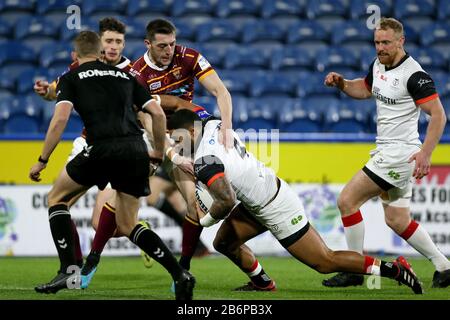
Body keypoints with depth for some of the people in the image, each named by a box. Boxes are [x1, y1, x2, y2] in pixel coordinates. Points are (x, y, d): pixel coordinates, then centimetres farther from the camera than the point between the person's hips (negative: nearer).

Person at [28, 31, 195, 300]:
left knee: (57, 198, 19)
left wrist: (42, 161, 4)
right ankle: (180, 274, 1)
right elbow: (158, 114, 17)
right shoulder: (125, 76, 26)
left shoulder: (71, 78, 14)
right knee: (128, 225, 18)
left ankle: (68, 270, 4)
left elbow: (60, 119, -1)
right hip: (136, 150, 4)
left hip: (102, 149, -4)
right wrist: (158, 154, 28)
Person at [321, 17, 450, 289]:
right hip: (387, 152, 9)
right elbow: (365, 89, 28)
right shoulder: (378, 65, 8)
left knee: (347, 200, -9)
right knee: (397, 221, 12)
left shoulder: (414, 74, -18)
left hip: (400, 153, -9)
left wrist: (426, 152, -29)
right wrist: (340, 83, 8)